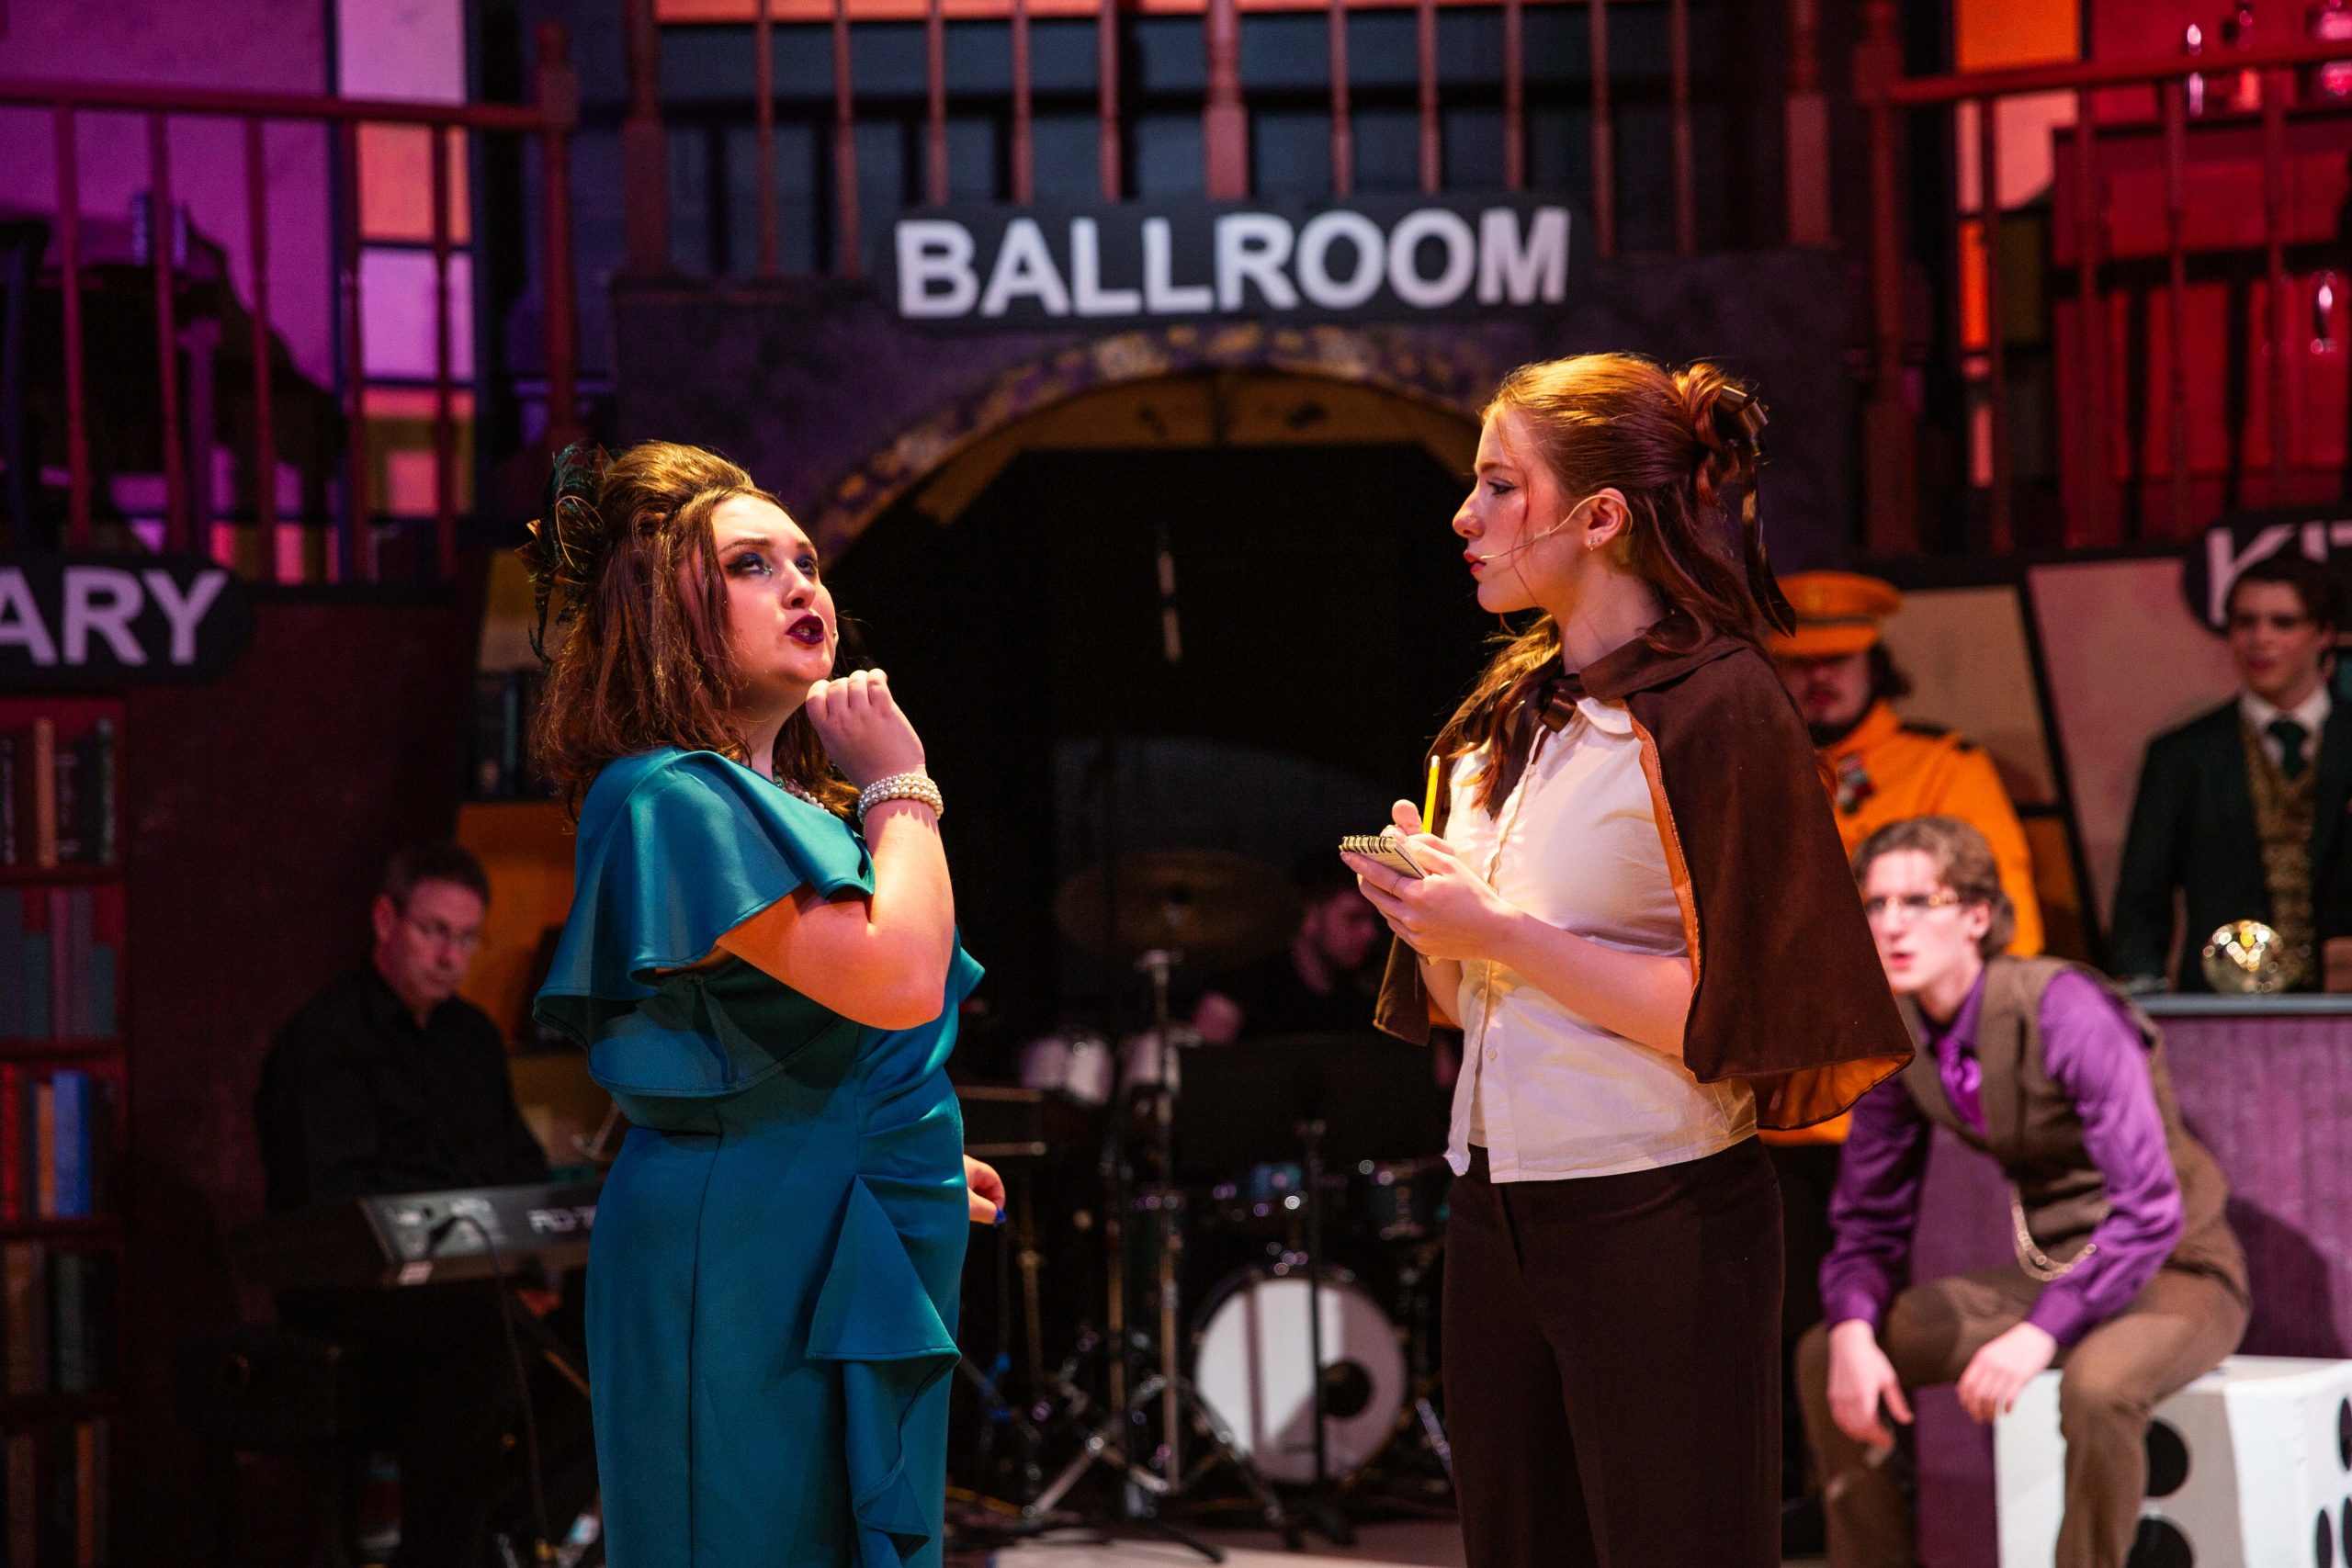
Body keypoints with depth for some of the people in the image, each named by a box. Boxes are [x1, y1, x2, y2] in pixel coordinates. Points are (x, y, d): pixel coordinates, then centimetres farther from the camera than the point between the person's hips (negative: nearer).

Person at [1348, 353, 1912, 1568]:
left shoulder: (1712, 707, -10)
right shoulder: (1510, 712, 13)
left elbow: (1729, 1019, -16)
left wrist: (1502, 936, -16)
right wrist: (1428, 910, -1)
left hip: (1658, 1223, -7)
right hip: (1496, 1210, 7)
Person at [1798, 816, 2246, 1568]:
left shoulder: (2066, 1011, -25)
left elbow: (2149, 1209, -29)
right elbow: (1871, 1221, 3)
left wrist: (2040, 1334, -38)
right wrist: (1854, 1332, -18)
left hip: (2174, 1274, -7)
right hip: (2047, 1273, 7)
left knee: (2096, 1387, -39)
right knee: (1824, 1357, -4)